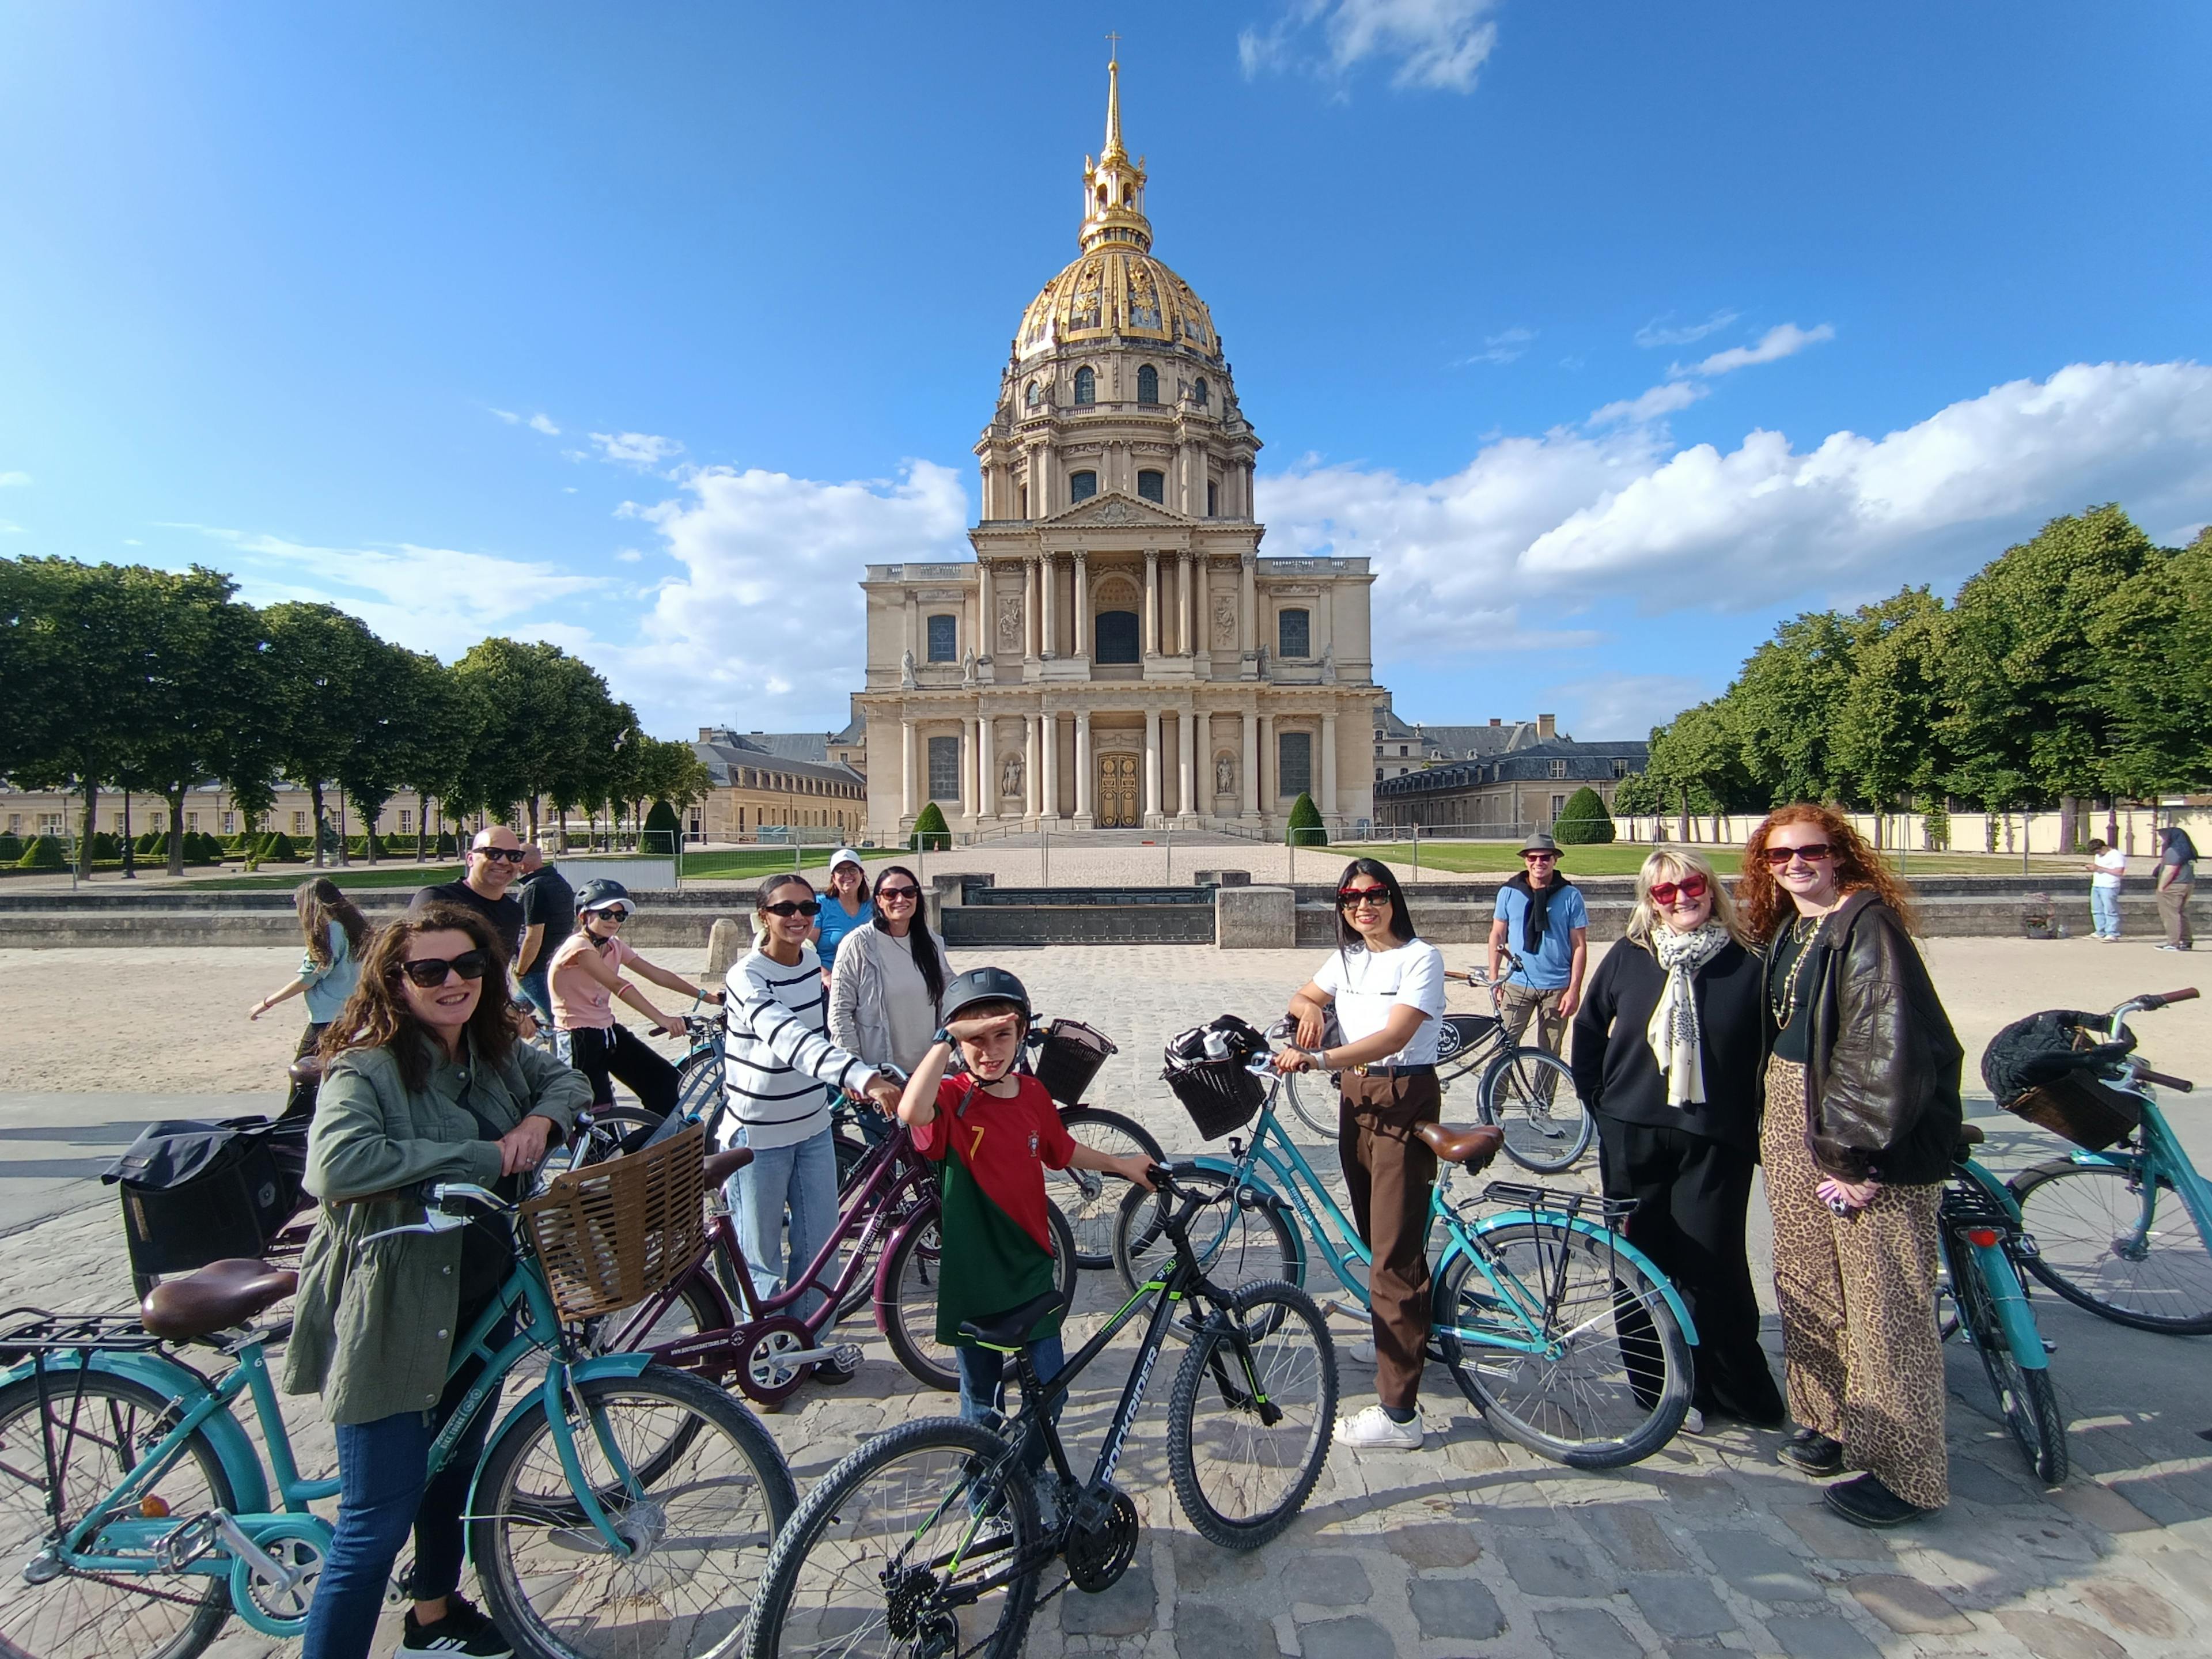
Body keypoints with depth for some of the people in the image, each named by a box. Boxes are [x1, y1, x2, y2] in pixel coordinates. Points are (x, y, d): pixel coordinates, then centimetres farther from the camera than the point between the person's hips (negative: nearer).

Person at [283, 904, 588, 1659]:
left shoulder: (495, 1052, 1)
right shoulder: (367, 1067, -20)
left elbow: (568, 1079, 15)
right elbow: (337, 1163, -36)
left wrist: (540, 1121, -7)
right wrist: (483, 1157, -30)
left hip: (482, 1302, 8)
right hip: (394, 1315, -8)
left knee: (456, 1470, 26)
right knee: (379, 1521, 0)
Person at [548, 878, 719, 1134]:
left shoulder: (615, 946, 6)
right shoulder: (578, 945, -19)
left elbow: (657, 974, 1)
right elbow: (618, 986, -32)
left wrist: (705, 995, -5)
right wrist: (661, 1019, -41)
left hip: (608, 1031, 8)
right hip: (579, 1039, -8)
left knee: (663, 1077, 2)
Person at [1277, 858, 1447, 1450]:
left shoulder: (1420, 958, -13)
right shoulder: (1347, 958, 8)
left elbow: (1393, 1036, -25)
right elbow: (1303, 997, 19)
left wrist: (1319, 1059, -37)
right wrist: (1310, 1007, -7)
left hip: (1404, 1103, -7)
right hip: (1356, 1098, 7)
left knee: (1395, 1249, -6)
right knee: (1375, 1233, 20)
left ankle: (1399, 1413, 2)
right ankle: (1400, 1336, 44)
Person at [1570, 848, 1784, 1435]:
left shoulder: (1746, 967, -2)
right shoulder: (1628, 957, 1)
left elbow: (1767, 1055, 2)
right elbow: (1588, 1031, 10)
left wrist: (1755, 1132, -1)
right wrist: (1600, 1102, 7)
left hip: (1715, 1143, -2)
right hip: (1633, 1138, 2)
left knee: (1708, 1266, 1)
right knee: (1642, 1262, 9)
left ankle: (1735, 1391, 23)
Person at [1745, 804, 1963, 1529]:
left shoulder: (1868, 923, -14)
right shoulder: (1785, 931, 11)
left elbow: (1888, 1046, -20)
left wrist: (1857, 1152, -19)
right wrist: (1774, 1124, 15)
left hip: (1866, 1140, -8)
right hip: (1791, 1124, 8)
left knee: (1883, 1301, 1)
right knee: (1808, 1285, 17)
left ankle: (1904, 1470, 15)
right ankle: (1829, 1422, 33)